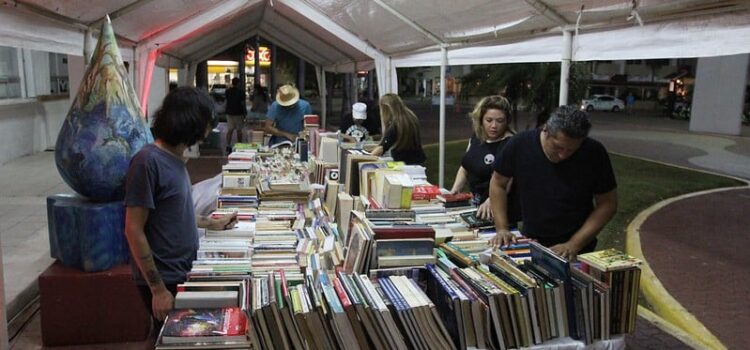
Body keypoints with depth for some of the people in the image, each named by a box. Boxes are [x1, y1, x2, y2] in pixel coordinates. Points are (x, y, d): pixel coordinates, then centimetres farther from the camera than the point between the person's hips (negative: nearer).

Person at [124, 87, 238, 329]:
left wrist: (211, 223, 23)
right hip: (164, 280, -8)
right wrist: (158, 289, -21)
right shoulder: (148, 161, -21)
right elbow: (134, 231, -21)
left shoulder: (175, 158, 5)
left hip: (182, 273, 8)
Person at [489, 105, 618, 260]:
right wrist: (502, 228, -6)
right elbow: (498, 183, 2)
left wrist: (574, 245, -14)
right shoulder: (520, 144, -12)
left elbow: (607, 204, -7)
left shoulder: (594, 153, -14)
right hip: (529, 243, 0)